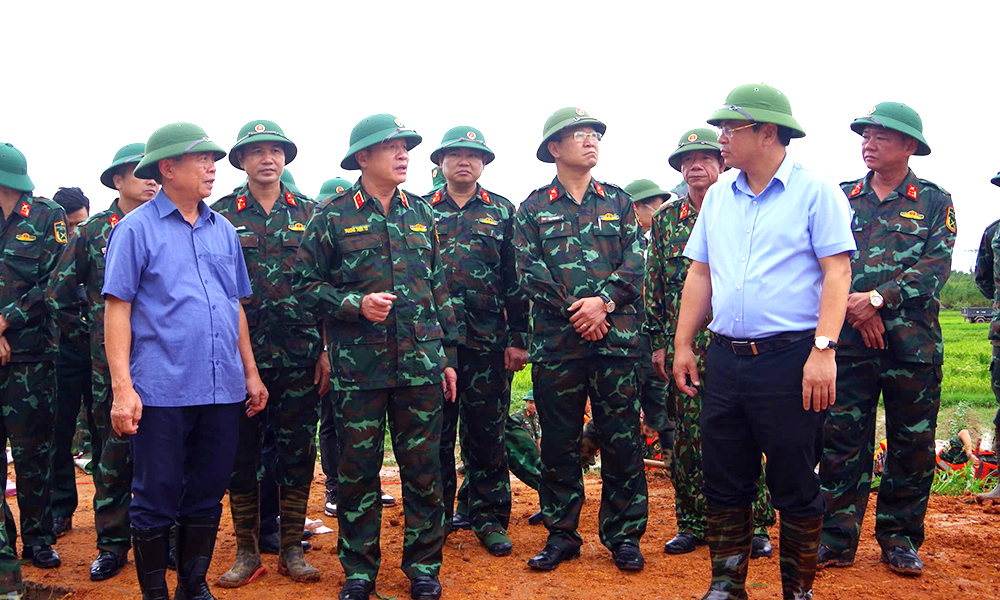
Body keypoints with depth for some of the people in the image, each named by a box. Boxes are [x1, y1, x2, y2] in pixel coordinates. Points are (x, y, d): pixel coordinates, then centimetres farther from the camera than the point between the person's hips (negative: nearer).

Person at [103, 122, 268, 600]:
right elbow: (117, 309, -7)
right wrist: (122, 388, -14)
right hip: (161, 390, -5)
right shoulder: (137, 229, -2)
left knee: (207, 497, 13)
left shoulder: (223, 230, 13)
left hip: (222, 390, 5)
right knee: (156, 500, 4)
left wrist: (251, 373, 15)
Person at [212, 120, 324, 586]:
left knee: (297, 452, 6)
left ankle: (291, 548, 19)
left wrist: (326, 348, 2)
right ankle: (247, 552, 19)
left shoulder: (308, 213, 8)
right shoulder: (222, 214, 4)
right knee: (241, 454, 6)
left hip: (299, 353, 1)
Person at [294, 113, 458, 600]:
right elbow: (306, 284, 1)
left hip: (421, 363, 3)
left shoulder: (420, 213, 12)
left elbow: (439, 287, 14)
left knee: (423, 467, 7)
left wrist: (448, 355, 11)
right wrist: (356, 304, -15)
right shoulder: (332, 216, 1)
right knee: (358, 470, 6)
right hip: (358, 365, -2)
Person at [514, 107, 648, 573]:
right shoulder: (534, 208, 8)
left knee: (621, 438, 3)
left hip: (616, 337, 1)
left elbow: (635, 262, 3)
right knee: (559, 441, 6)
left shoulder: (618, 201, 12)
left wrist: (603, 301, -13)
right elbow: (529, 271, -2)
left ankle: (623, 535, 15)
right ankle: (561, 534, 19)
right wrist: (574, 309, -11)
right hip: (556, 338, 0)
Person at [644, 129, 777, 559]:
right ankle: (692, 523, 18)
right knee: (688, 435, 6)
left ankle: (756, 525, 12)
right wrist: (658, 341, 8)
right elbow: (654, 283, 13)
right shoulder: (665, 218, 12)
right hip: (684, 343, 3)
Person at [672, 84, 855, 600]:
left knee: (795, 486, 5)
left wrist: (824, 349, -18)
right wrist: (683, 344, 11)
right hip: (724, 359, 5)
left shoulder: (815, 190, -3)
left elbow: (837, 271, -9)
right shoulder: (718, 196, 13)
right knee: (723, 481, 11)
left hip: (789, 358, -5)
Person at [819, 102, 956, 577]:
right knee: (842, 439, 1)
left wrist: (880, 298, -17)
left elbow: (938, 264, -6)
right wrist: (853, 305, -12)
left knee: (912, 444, 6)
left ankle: (900, 539, 19)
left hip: (913, 341, -1)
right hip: (850, 339, 1)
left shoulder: (934, 201, 6)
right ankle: (837, 539, 9)